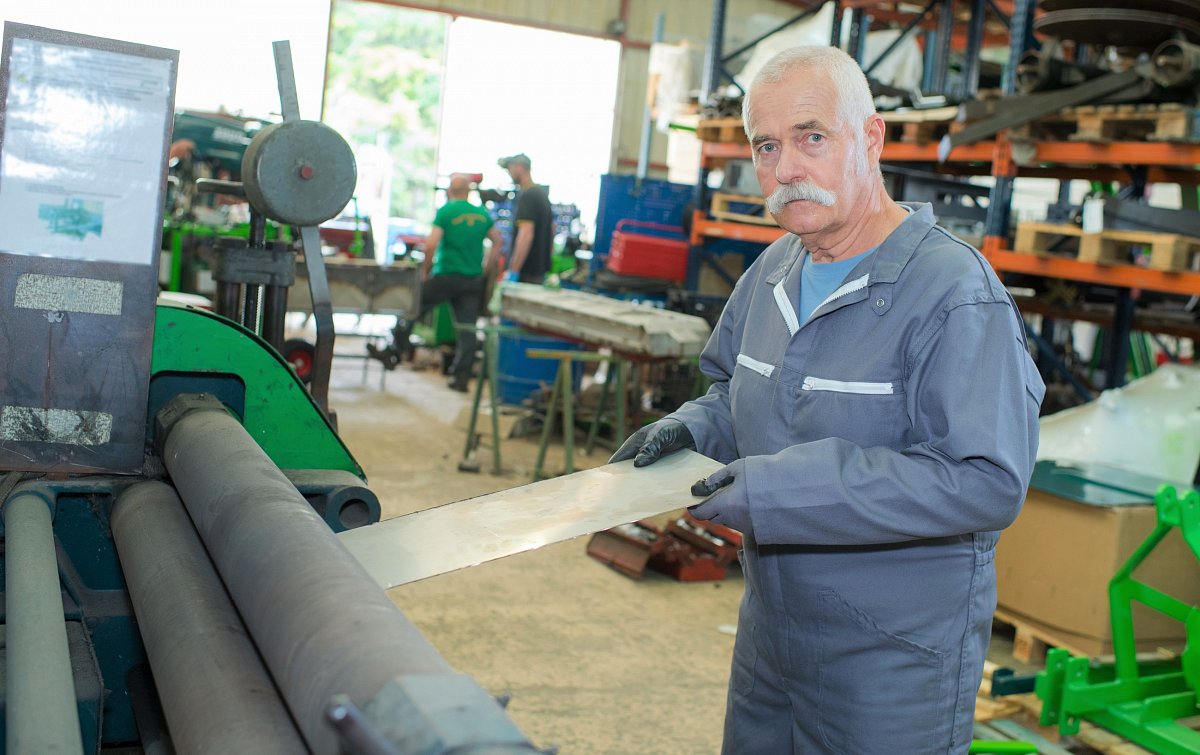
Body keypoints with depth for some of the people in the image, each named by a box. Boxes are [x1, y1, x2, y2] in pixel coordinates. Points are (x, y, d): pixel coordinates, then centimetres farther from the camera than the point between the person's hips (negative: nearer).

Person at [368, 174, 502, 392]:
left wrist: (425, 270, -3)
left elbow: (431, 244, -16)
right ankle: (461, 377, 4)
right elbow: (498, 242, 13)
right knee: (467, 328, 3)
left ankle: (393, 354, 18)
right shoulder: (483, 214, 6)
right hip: (473, 281, 4)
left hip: (446, 276, -4)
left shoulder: (445, 211, -8)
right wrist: (485, 268, 16)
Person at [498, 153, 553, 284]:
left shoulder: (527, 196, -15)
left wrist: (513, 271, -25)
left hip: (526, 272, -9)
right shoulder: (543, 193, 15)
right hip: (541, 269, 9)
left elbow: (526, 234, -24)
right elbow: (551, 230, 22)